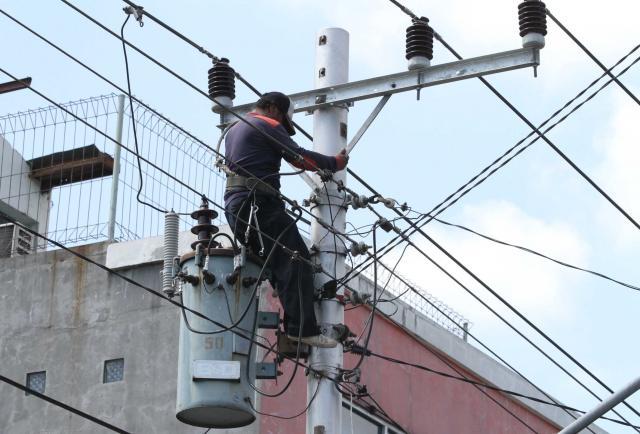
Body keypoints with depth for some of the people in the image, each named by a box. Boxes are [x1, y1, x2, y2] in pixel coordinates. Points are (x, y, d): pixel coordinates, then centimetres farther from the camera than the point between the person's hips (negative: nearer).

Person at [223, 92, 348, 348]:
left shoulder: (234, 130, 29)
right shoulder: (268, 125, 0)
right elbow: (299, 157, -6)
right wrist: (335, 163, 6)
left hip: (235, 209, 10)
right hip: (258, 204, -10)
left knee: (280, 263, 12)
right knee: (296, 261, -16)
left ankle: (294, 327, 4)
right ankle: (303, 329, -26)